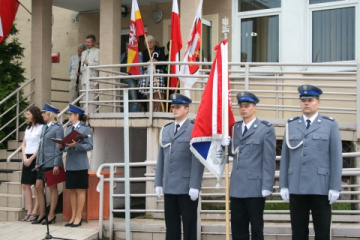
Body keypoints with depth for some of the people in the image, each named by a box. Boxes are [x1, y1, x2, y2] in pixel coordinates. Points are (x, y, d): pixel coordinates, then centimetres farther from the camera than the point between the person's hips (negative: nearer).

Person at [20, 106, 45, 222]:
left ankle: (35, 212, -3)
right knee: (25, 185, 4)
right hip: (27, 159, 8)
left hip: (37, 158, -8)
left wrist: (31, 159, -12)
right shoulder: (28, 128, 17)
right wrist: (24, 158, -1)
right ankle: (29, 212, 8)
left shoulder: (42, 128, -6)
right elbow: (23, 144, 15)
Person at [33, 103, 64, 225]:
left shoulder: (58, 128, -8)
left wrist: (57, 165, -16)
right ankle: (42, 214, 15)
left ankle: (51, 215, 8)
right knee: (39, 187, 6)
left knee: (53, 187, 1)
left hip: (52, 162, -8)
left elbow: (59, 147, -12)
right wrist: (37, 162, 15)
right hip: (43, 162, 8)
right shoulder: (44, 127, 16)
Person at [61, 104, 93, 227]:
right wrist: (61, 145, -6)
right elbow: (65, 143, 16)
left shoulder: (85, 129, -5)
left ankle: (79, 217, 6)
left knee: (80, 190, 1)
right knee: (72, 190, 9)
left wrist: (76, 145, -23)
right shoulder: (68, 128, 12)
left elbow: (89, 146, -11)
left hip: (80, 164, -6)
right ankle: (73, 216, 17)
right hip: (70, 164, 6)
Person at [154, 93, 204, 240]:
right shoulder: (165, 130, 14)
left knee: (189, 226, 2)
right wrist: (158, 183, 8)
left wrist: (194, 186, -14)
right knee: (171, 227, 8)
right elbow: (161, 159, 13)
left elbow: (198, 161, -9)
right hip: (169, 188, 5)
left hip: (187, 188, -5)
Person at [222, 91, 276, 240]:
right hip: (237, 188, 5)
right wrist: (226, 144, -3)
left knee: (256, 228, 4)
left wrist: (267, 187, -11)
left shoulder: (266, 129, -2)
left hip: (255, 188, -5)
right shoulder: (235, 128, 15)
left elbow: (269, 160, -6)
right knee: (237, 228, 8)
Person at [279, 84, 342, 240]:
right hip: (296, 188, 2)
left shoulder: (330, 125, 4)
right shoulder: (291, 125, 11)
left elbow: (336, 157, 0)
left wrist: (335, 187, -7)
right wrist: (283, 185, 4)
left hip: (321, 188, -2)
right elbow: (285, 157, 10)